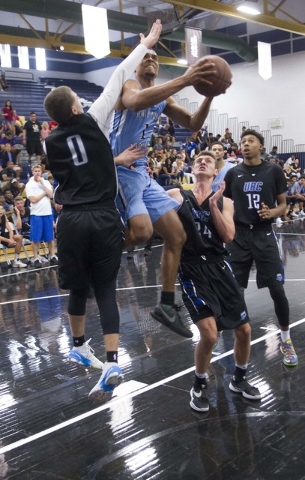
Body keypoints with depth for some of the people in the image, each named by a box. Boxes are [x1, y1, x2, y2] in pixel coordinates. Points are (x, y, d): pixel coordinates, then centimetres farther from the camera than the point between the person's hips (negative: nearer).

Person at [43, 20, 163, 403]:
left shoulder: (52, 142, 8)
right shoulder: (93, 121, 0)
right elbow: (118, 78, 7)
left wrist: (114, 160, 22)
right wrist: (145, 44, 17)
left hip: (72, 221, 2)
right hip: (104, 218, -2)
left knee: (78, 289, 17)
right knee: (105, 290, 2)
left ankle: (79, 348, 36)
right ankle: (112, 364, -6)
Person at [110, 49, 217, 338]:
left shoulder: (163, 99, 16)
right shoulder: (129, 86, -9)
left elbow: (193, 124, 13)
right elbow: (137, 101, -35)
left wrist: (209, 96, -5)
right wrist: (184, 80, -41)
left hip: (142, 173, 9)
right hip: (119, 169, -8)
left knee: (177, 235, 4)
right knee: (141, 231, -31)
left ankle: (166, 306, 13)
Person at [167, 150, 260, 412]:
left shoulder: (224, 202, 9)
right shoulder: (177, 196, 4)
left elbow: (228, 236, -5)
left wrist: (213, 205, -13)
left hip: (218, 267, 4)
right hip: (192, 269, -4)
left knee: (244, 329, 8)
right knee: (209, 335, -16)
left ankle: (239, 379, 35)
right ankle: (200, 385, 13)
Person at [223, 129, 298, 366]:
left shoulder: (274, 170, 2)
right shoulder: (233, 173, 6)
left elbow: (283, 205, 5)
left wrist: (272, 212, -16)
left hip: (264, 235, -1)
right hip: (239, 236, 2)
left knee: (277, 289, -3)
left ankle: (286, 340, 16)